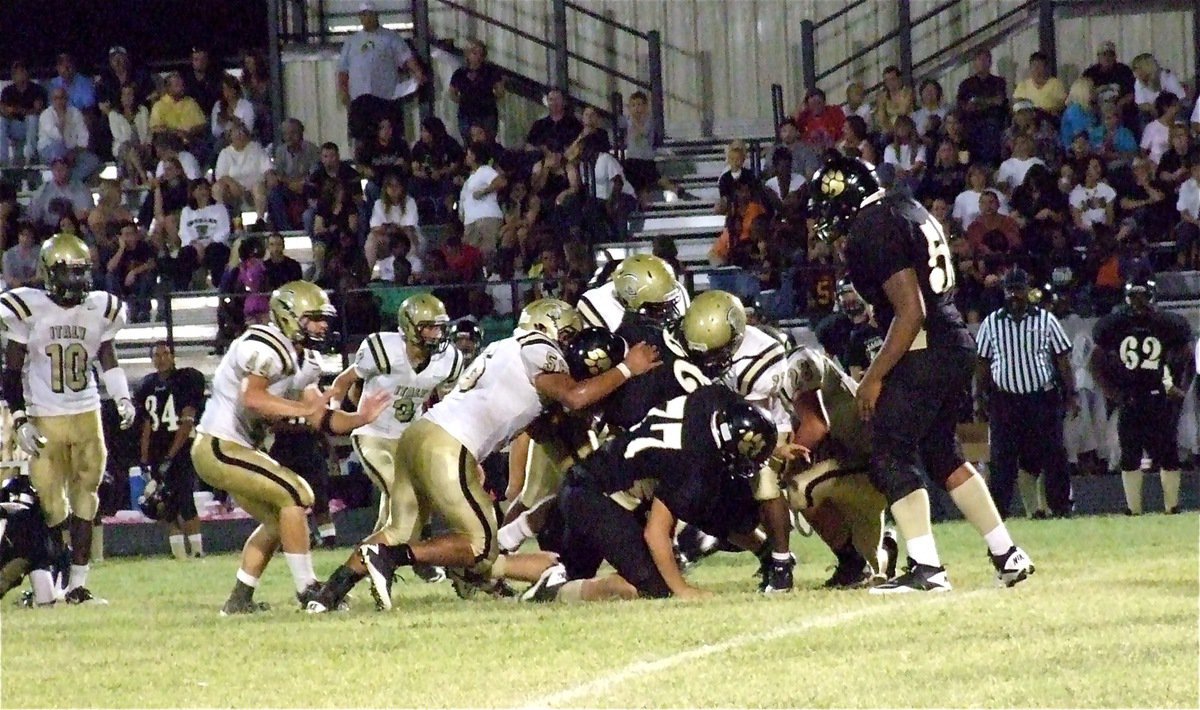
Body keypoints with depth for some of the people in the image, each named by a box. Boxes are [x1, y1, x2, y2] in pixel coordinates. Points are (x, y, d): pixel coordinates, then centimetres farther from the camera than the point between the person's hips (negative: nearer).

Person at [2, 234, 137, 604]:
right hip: (44, 420, -4)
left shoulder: (99, 311, 4)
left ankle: (78, 584, 8)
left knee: (85, 500, 4)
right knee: (51, 507, -4)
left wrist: (123, 398, -1)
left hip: (87, 417, 4)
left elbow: (108, 361, 15)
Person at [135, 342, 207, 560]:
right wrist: (145, 461, 7)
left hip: (182, 451, -5)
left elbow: (187, 423, -10)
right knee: (168, 509, 2)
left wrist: (170, 457, -16)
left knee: (185, 503, -16)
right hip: (158, 455, 5)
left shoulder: (188, 380, -5)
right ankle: (179, 555, 7)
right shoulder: (148, 386, 11)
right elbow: (147, 427, 15)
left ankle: (197, 551, -15)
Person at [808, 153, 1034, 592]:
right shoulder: (909, 211, 15)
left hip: (923, 353, -10)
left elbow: (911, 312, -20)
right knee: (942, 456, 18)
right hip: (956, 346, 10)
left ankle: (926, 569, -9)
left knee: (891, 457, -4)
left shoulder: (873, 230, -15)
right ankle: (1007, 555, 19)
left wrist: (876, 376, -15)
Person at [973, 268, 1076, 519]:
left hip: (1042, 398, -1)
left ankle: (1061, 507, 4)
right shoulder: (991, 323, 5)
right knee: (1002, 459, -1)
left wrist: (1072, 394, -2)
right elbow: (982, 362, 10)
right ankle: (997, 510, 1)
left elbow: (1063, 358, 4)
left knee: (1053, 455, -1)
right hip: (1005, 401, 1)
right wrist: (980, 397, 5)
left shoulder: (1046, 320, 2)